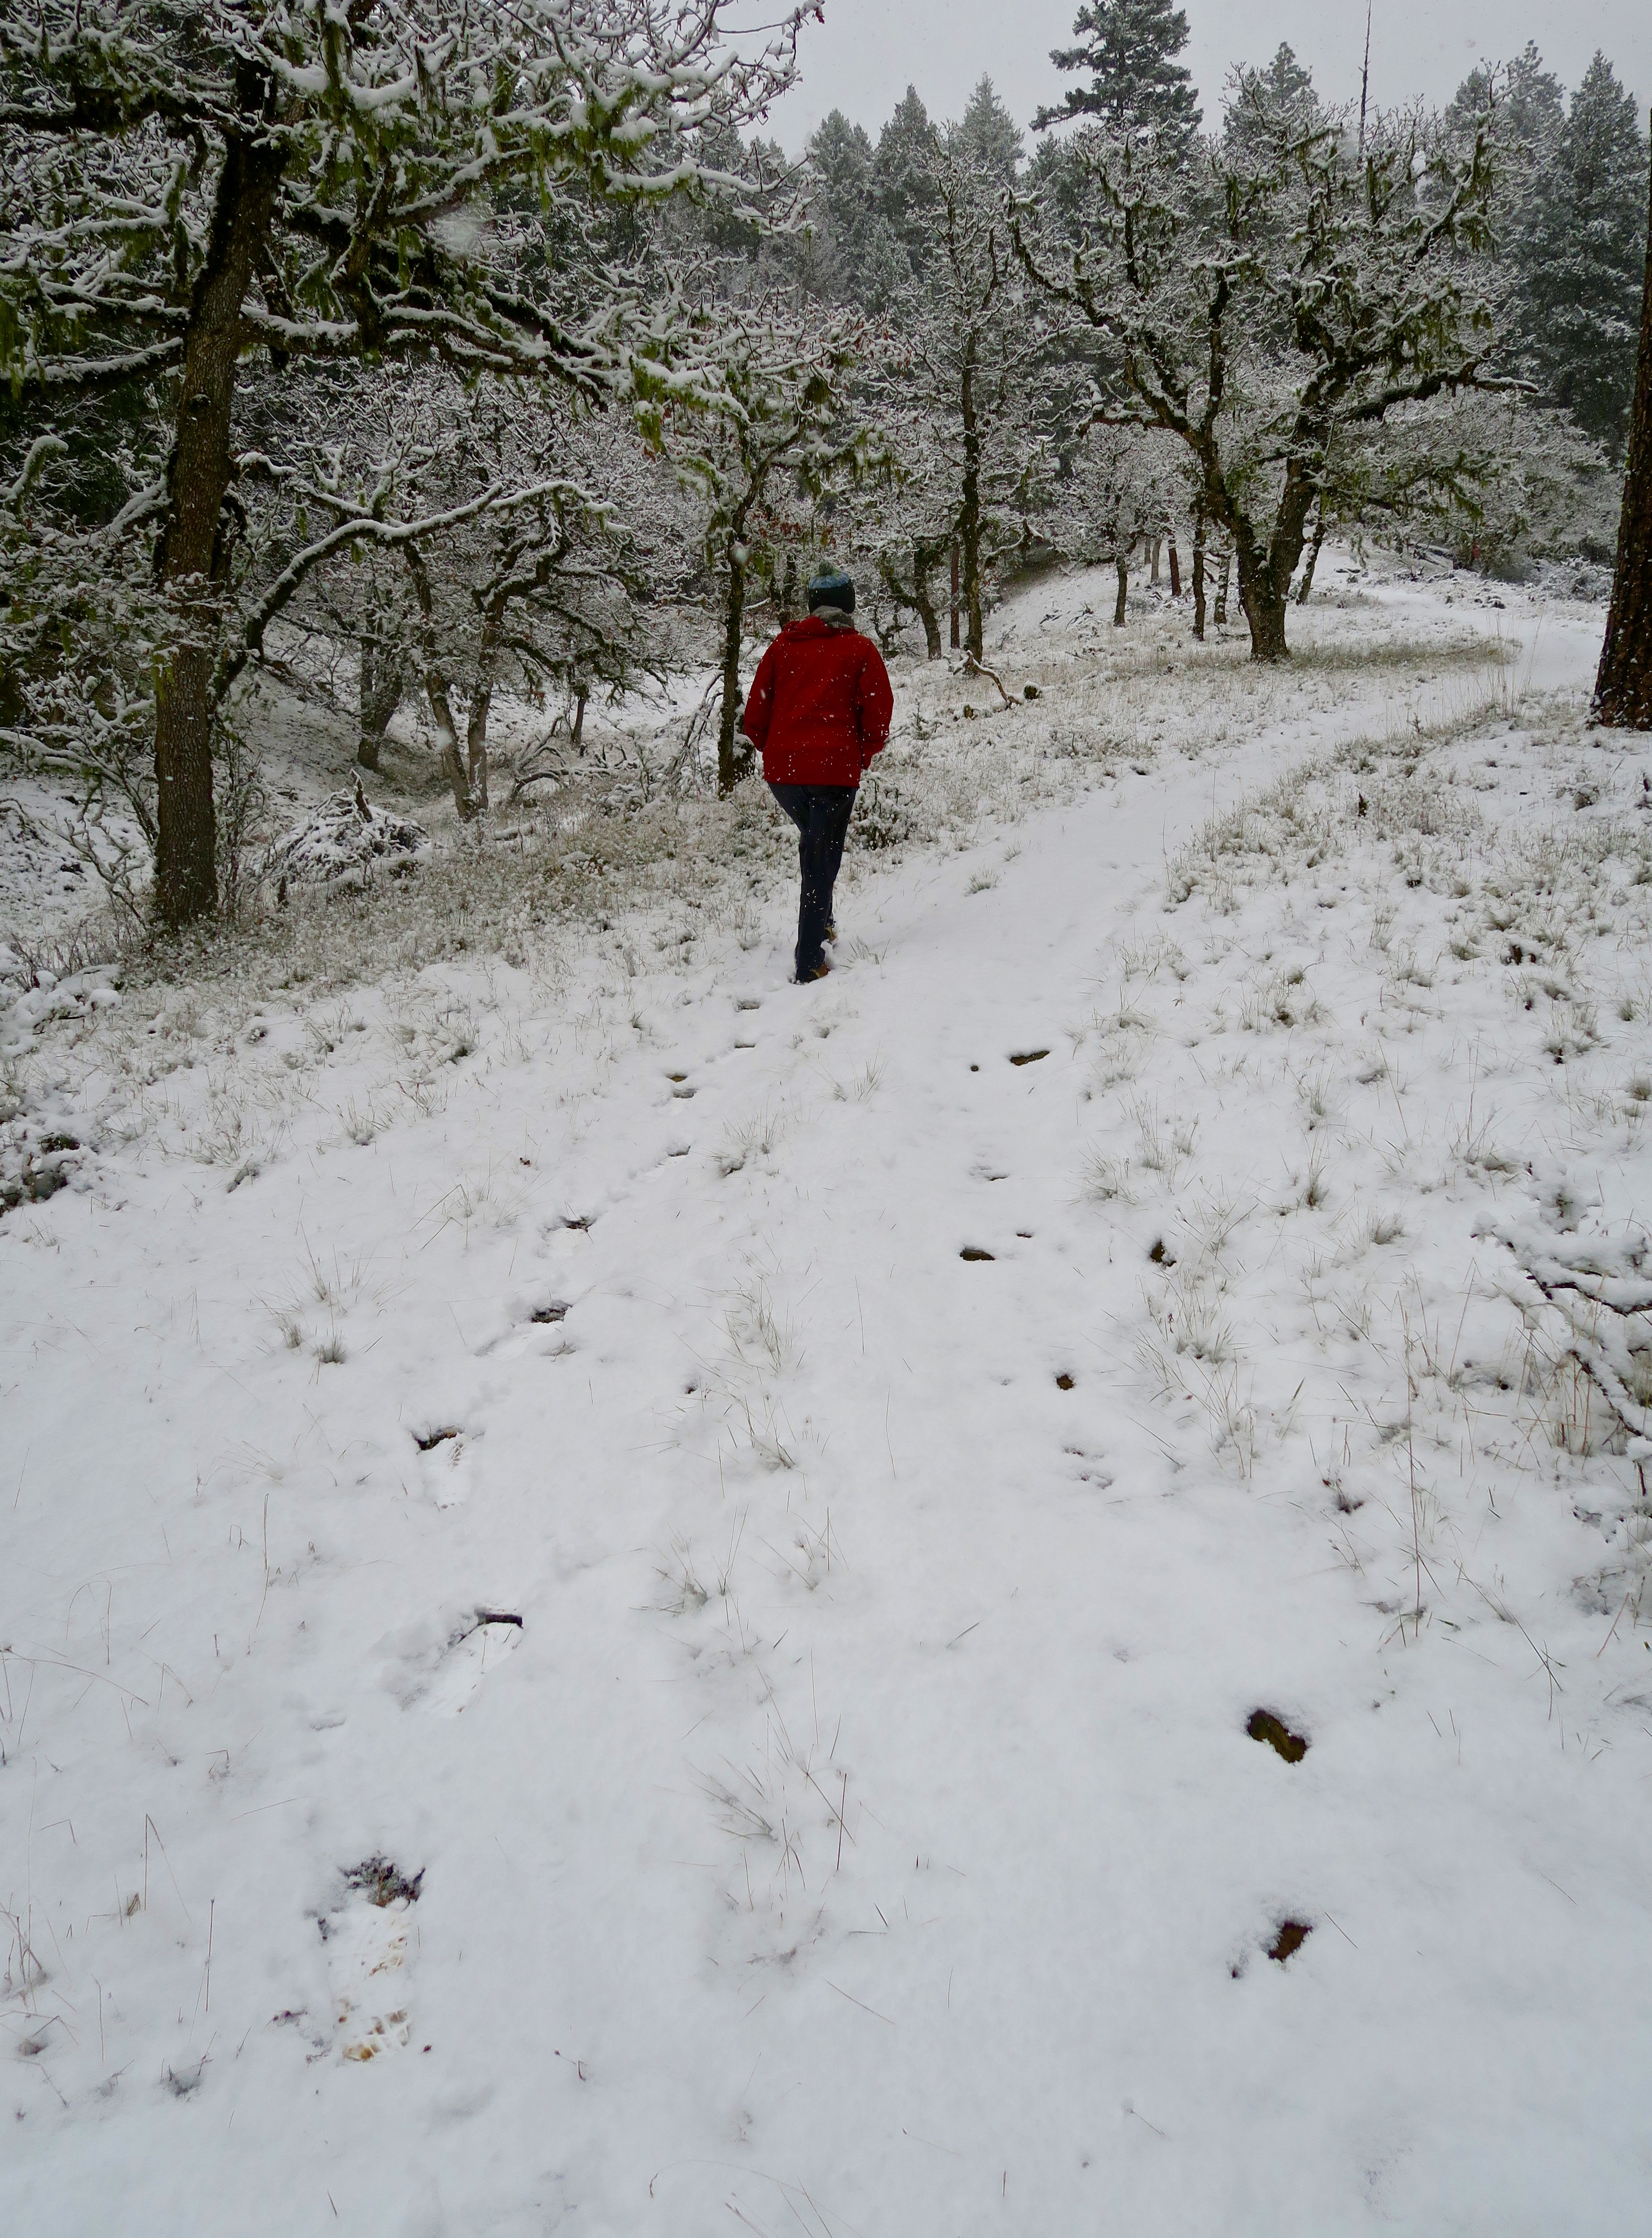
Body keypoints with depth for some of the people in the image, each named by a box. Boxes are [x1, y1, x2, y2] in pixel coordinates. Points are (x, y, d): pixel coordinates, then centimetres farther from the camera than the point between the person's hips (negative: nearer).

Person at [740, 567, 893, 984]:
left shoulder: (783, 645, 10)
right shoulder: (861, 649, 4)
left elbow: (755, 717, 8)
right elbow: (879, 715, -3)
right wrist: (862, 758, 13)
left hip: (781, 769, 3)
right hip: (835, 771, -3)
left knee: (811, 839, 28)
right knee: (823, 859, 3)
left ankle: (820, 921, 24)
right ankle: (809, 962, -1)